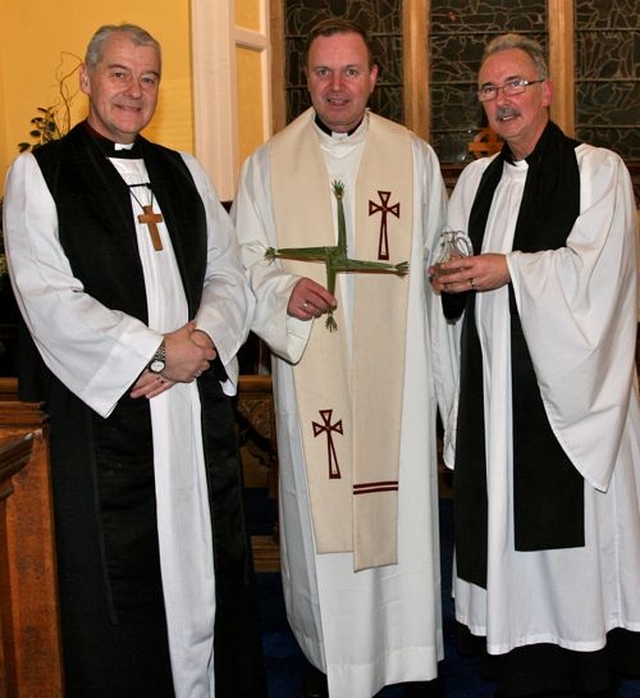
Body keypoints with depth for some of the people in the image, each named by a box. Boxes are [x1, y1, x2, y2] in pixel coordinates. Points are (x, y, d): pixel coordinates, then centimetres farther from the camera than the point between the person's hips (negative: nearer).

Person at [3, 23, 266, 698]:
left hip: (198, 405, 4)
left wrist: (201, 340, -9)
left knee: (208, 568, 10)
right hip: (105, 410, -4)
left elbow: (230, 278, 10)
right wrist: (155, 351, -13)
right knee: (119, 586, 4)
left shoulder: (183, 173, 15)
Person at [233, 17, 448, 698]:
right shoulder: (268, 163, 6)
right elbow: (245, 258, 6)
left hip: (396, 367, 0)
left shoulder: (415, 156, 7)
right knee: (318, 504, 5)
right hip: (310, 368, 0)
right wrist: (283, 290, -16)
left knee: (402, 498, 4)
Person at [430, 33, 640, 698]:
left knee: (568, 512, 0)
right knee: (501, 511, 8)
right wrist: (449, 277, -5)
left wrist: (511, 268, -18)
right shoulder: (476, 179, 15)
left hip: (564, 379, -5)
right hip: (493, 379, 5)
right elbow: (458, 266, 17)